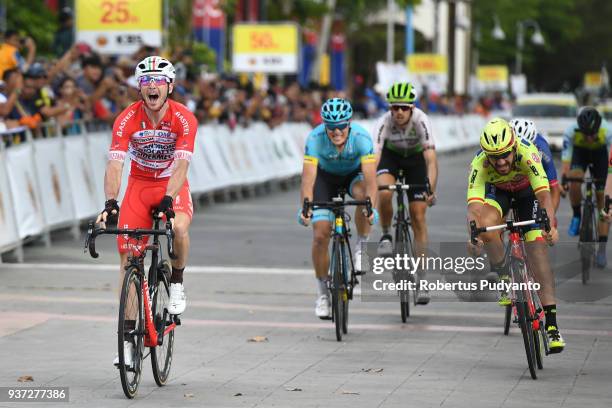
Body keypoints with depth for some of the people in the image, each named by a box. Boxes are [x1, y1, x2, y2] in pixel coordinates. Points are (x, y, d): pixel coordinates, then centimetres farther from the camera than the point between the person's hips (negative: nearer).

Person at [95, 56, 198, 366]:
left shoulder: (183, 119, -19)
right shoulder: (127, 119, -17)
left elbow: (181, 166, -28)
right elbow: (115, 164, -25)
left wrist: (168, 201, -43)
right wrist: (110, 202, -40)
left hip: (172, 187, -2)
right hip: (139, 186, 2)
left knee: (179, 227, -35)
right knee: (128, 257, -5)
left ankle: (177, 283, -5)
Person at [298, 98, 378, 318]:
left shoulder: (361, 137, -34)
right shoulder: (315, 138, -32)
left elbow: (370, 178, -40)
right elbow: (308, 177, -38)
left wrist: (371, 207, -55)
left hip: (354, 174, -1)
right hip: (326, 176, 1)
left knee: (362, 193, -37)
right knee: (320, 235, -11)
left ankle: (361, 248, -15)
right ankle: (322, 292, 6)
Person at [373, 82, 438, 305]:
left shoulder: (420, 121, -33)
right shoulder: (384, 123, -32)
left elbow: (431, 159, -38)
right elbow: (373, 157, -40)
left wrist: (431, 190, -50)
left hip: (415, 158, 0)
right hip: (390, 155, 0)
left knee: (418, 217, -5)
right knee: (384, 193, -33)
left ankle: (422, 279, 1)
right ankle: (385, 236, -3)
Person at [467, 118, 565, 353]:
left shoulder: (526, 153, -39)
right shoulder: (479, 165, -35)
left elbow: (544, 194, -48)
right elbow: (473, 205, -43)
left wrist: (550, 225, -64)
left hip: (527, 190, -1)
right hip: (498, 191, 1)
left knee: (537, 249, -15)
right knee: (486, 225, -32)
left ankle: (551, 324, -15)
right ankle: (504, 276, -4)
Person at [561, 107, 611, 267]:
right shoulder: (571, 131, -36)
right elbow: (566, 158, -37)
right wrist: (563, 180, -50)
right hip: (579, 152, 0)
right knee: (574, 179, -32)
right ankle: (576, 215, -4)